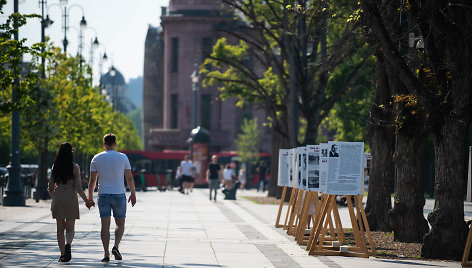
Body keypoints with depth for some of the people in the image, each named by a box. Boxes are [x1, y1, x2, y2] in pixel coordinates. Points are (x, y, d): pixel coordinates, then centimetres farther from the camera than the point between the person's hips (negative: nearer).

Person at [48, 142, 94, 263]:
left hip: (57, 198, 2)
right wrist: (87, 201, 2)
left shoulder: (55, 167, 3)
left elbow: (50, 187, 5)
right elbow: (78, 188, -8)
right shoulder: (75, 167, -6)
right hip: (70, 198, -2)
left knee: (60, 228, 9)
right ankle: (68, 244, -25)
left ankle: (63, 253, 5)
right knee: (70, 228, 5)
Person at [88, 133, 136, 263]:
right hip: (119, 194, -1)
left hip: (103, 195, 1)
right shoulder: (123, 157, -1)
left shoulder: (96, 158, 2)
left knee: (105, 225, 3)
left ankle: (106, 254, -1)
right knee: (120, 223, 10)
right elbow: (129, 178, 1)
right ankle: (116, 246, -11)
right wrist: (133, 194, 11)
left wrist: (90, 197, 11)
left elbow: (92, 180, 3)